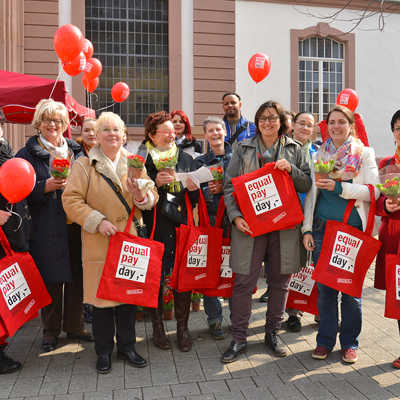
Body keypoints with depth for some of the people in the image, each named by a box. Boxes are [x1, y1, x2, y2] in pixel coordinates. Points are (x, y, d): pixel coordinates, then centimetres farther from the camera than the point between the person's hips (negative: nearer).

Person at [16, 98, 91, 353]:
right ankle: (51, 330, 21)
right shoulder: (28, 154, 3)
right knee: (51, 281, 3)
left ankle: (74, 326, 24)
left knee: (76, 278, 8)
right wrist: (45, 187, -17)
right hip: (47, 229, -3)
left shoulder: (76, 150, 13)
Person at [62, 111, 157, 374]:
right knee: (101, 293, 3)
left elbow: (152, 197, 9)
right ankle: (104, 351, 22)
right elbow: (71, 199, -6)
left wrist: (141, 195, -15)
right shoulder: (84, 165, 1)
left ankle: (127, 346, 27)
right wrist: (98, 221, -17)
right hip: (99, 243, -3)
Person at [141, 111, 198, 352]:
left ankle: (183, 328, 18)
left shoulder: (186, 158, 13)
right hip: (155, 228, -2)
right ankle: (158, 328, 21)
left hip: (182, 226, 3)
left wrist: (194, 188, -8)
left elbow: (195, 199, 14)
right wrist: (155, 183, -17)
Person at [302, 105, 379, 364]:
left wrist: (339, 187, -16)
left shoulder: (365, 154, 5)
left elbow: (373, 192, -5)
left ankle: (350, 342, 20)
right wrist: (307, 228, 4)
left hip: (353, 229, -2)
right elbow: (311, 193, 11)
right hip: (322, 228, 2)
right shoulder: (320, 155, 12)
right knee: (324, 287, 6)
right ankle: (325, 340, 21)